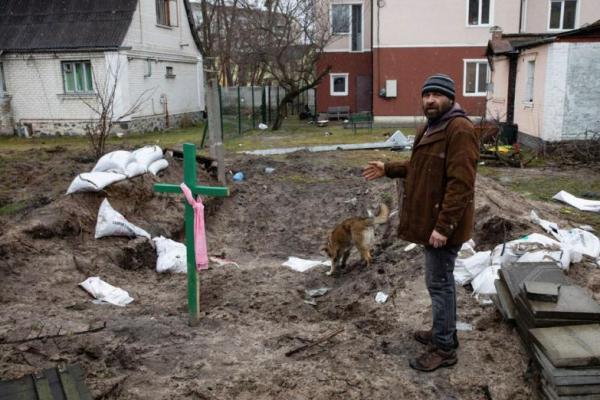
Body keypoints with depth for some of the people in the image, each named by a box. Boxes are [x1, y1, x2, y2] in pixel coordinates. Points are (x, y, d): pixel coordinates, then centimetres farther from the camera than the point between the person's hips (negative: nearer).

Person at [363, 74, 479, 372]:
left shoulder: (459, 130, -19)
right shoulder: (431, 127, 14)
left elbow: (460, 184, -25)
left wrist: (443, 226, -28)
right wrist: (388, 169, 13)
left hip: (443, 224, -10)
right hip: (431, 219, 10)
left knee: (439, 282, -2)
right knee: (442, 279, 19)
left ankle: (444, 348, 11)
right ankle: (444, 333, 34)